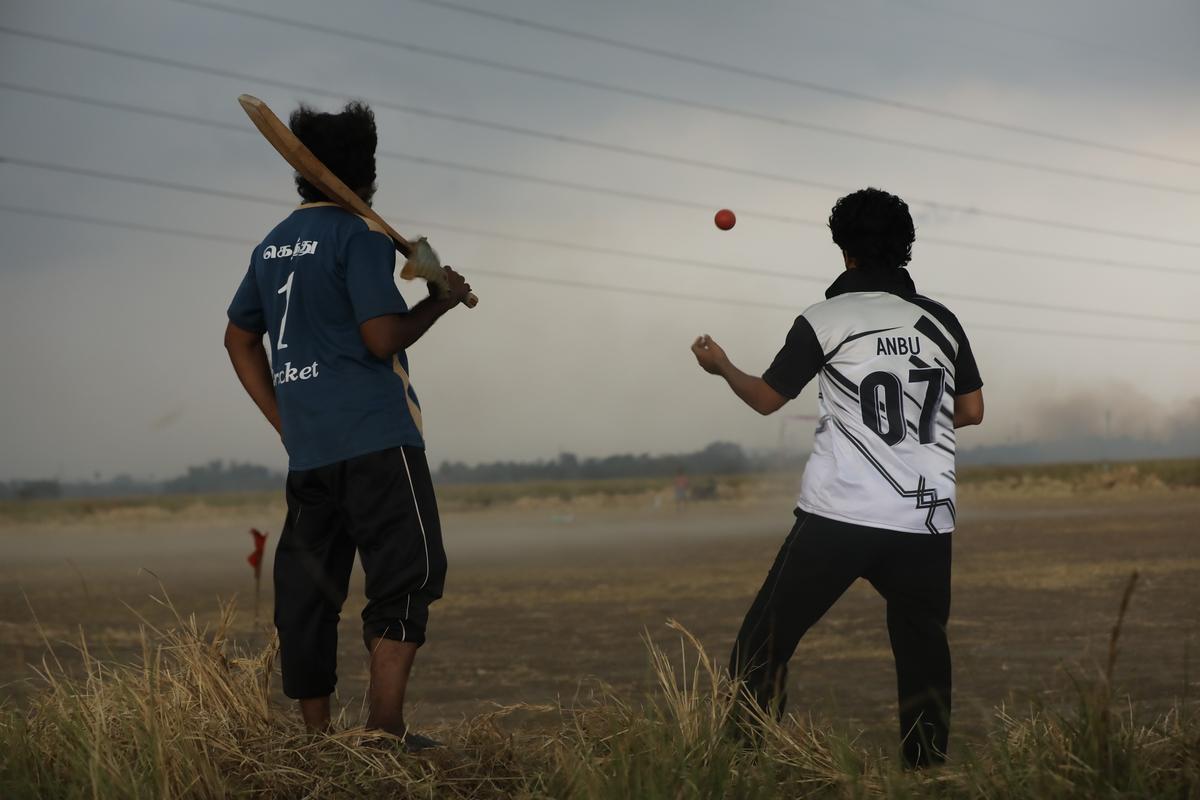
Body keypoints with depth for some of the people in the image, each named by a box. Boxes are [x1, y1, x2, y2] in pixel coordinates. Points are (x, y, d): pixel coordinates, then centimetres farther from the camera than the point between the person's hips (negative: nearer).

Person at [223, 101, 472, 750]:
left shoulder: (273, 246, 15)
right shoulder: (360, 238, -8)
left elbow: (240, 337, 21)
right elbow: (383, 337, -16)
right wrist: (440, 300, 0)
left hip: (306, 451, 8)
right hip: (375, 439, -7)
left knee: (308, 586, 9)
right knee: (409, 573, -5)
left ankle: (316, 737, 11)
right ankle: (385, 729, -15)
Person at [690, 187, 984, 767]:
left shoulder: (825, 320, -1)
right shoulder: (942, 322, 8)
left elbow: (765, 399, 9)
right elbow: (972, 411, 15)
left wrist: (721, 366, 28)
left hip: (837, 515, -3)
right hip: (925, 521, 3)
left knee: (765, 640, 5)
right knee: (923, 650, 15)